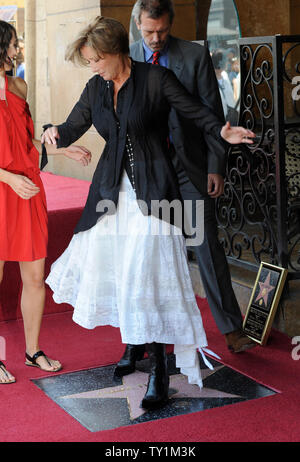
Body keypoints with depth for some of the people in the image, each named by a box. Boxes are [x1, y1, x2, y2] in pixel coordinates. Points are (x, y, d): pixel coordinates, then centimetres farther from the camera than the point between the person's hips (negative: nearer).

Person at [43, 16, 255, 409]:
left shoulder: (156, 78, -7)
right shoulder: (96, 88, 9)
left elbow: (195, 111, -3)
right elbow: (73, 127, 12)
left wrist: (222, 131, -22)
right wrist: (56, 134, -11)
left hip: (150, 191, -6)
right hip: (112, 191, 6)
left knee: (146, 273, -10)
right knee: (108, 269, 7)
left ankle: (159, 371, 1)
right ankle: (133, 345, 32)